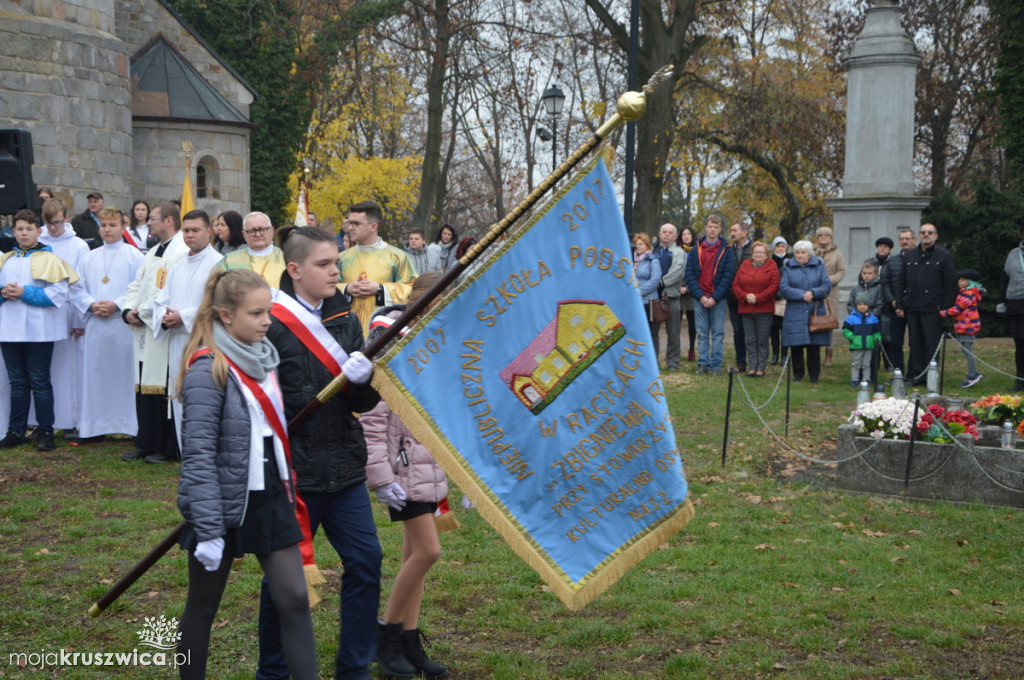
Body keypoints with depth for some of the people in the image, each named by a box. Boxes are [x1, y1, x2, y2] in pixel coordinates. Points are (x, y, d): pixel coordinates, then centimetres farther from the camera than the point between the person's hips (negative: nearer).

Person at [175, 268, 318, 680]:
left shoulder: (263, 358, 6)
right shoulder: (208, 369, -16)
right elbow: (198, 455, -19)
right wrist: (207, 530, -21)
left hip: (271, 499, 7)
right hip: (225, 505, -6)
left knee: (294, 599, 2)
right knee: (203, 606, 11)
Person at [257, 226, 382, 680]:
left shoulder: (344, 318, 7)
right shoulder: (271, 325, -11)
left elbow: (364, 402, 2)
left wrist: (364, 377, -17)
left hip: (343, 467, 6)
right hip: (293, 469, -5)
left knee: (365, 561, 4)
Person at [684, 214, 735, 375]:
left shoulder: (726, 250, 3)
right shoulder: (696, 249, 7)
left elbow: (728, 275, -3)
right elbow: (689, 274, 2)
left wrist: (715, 297, -12)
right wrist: (700, 296, -9)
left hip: (718, 299, -1)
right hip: (699, 298, 1)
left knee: (718, 334, 0)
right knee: (702, 333, 4)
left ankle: (716, 364, 5)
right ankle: (703, 363, 10)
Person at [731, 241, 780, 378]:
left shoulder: (771, 266, 3)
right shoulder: (744, 265, 12)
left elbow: (774, 287, -6)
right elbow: (735, 285, 6)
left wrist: (757, 298, -13)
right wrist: (745, 296, -11)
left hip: (764, 310, -3)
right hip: (746, 309, 3)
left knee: (762, 341, 0)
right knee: (750, 341, 5)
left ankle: (760, 368, 5)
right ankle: (752, 367, 10)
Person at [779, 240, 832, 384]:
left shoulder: (819, 266, 9)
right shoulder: (789, 267, 6)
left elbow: (827, 286, 0)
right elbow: (783, 288, -6)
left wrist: (813, 293, -16)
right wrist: (802, 295, -15)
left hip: (815, 312, 0)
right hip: (795, 313, 0)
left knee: (814, 347, 1)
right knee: (796, 345, 0)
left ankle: (814, 376, 10)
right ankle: (798, 374, 13)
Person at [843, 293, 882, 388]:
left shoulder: (873, 318, 8)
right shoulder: (851, 318, -1)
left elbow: (877, 330, 14)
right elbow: (845, 329, 0)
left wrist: (877, 338, 1)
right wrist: (851, 337, -12)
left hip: (869, 346, 2)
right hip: (856, 346, -2)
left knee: (867, 364, 9)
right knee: (856, 364, 3)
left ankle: (867, 380, 16)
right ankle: (854, 380, 8)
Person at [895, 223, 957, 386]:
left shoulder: (944, 255, 2)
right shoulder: (910, 256, 16)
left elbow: (950, 282, -2)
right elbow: (902, 282, 16)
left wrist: (946, 307, -9)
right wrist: (899, 304, 8)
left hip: (932, 309, -4)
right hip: (912, 308, 4)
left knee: (932, 344, -3)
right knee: (915, 343, 7)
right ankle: (916, 375, 12)